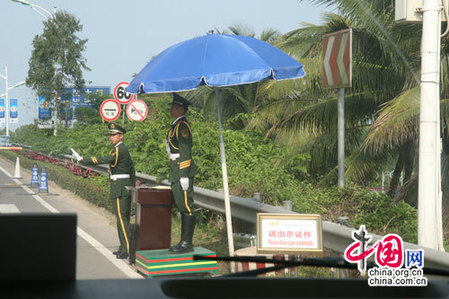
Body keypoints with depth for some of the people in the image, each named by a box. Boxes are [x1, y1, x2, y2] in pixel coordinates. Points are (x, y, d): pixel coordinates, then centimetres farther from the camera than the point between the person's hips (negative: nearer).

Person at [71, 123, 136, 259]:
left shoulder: (119, 150, -14)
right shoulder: (124, 150, 17)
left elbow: (105, 160, -28)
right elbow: (132, 169, 22)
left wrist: (82, 159, -31)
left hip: (120, 188, -10)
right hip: (126, 187, 10)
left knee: (122, 218, -10)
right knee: (123, 218, 13)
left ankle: (127, 249, -10)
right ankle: (124, 247, 19)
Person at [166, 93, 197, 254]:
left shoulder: (182, 126, -11)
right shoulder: (176, 126, 20)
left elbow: (185, 151, -18)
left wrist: (184, 176, -22)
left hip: (182, 171, -11)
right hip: (176, 173, 11)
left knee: (186, 207, -7)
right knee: (182, 207, 12)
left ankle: (187, 243, -5)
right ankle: (184, 242, 17)